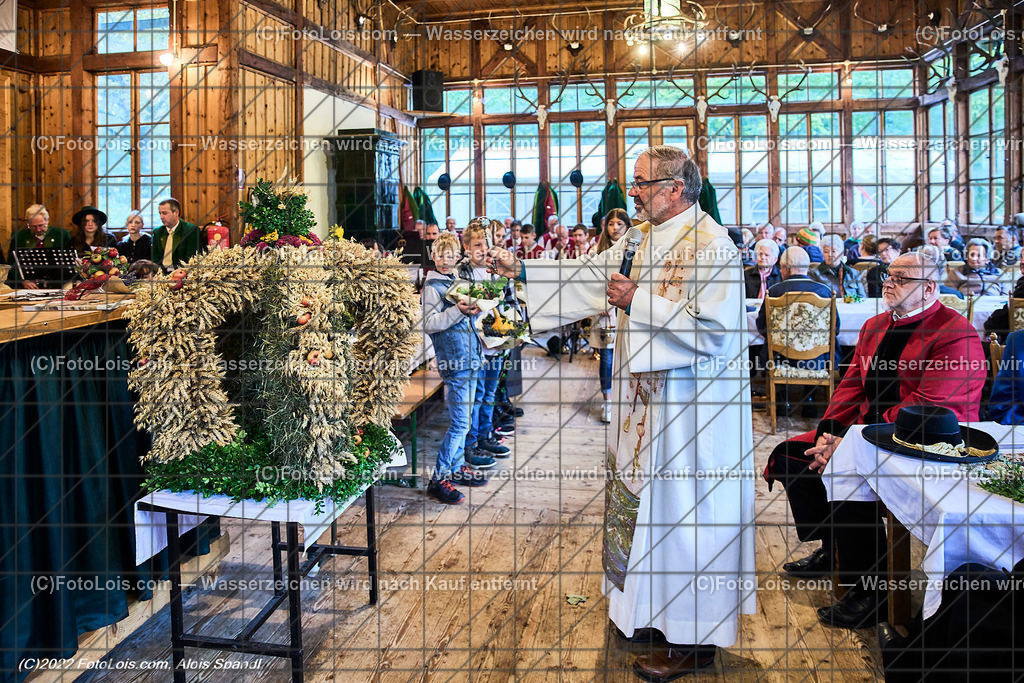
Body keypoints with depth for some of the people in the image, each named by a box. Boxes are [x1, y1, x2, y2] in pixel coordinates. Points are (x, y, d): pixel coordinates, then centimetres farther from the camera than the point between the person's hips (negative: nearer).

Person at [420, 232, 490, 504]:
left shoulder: (458, 280, 17)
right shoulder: (432, 286, -7)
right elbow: (429, 324, -15)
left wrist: (475, 309, 5)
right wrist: (458, 311, -24)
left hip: (469, 358, 8)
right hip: (453, 360, -8)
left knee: (463, 419, 14)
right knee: (459, 423, -9)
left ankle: (456, 467, 25)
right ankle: (438, 479, -2)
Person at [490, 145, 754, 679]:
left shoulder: (711, 245, -16)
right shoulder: (642, 239, 12)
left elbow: (713, 330, -23)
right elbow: (590, 274, 15)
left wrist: (639, 303, -21)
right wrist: (523, 271, 9)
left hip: (691, 408, -9)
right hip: (645, 400, 9)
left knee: (682, 511, 0)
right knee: (645, 505, 16)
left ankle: (693, 640, 15)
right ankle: (656, 614, 32)